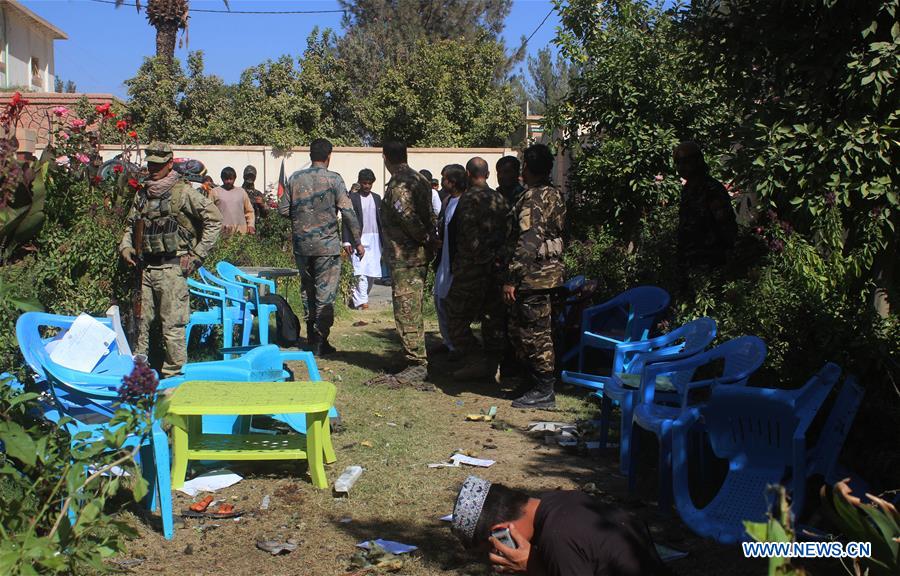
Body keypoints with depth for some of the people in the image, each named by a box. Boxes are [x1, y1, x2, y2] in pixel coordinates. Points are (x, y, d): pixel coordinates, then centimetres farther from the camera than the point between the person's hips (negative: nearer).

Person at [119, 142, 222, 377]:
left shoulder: (183, 192, -4)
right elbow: (131, 223, 28)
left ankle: (174, 372, 1)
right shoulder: (142, 194, 15)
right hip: (146, 267, 6)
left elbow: (214, 219, -6)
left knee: (172, 324, -6)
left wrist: (197, 255, -7)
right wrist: (125, 246, 8)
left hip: (172, 267, -6)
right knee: (143, 322, 10)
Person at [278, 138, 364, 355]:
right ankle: (320, 343, 2)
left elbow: (283, 209, 4)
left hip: (301, 245, 4)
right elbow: (348, 213, -11)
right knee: (326, 293, 2)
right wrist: (357, 242, -4)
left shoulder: (295, 178, 3)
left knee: (307, 290, 16)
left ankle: (312, 339, 21)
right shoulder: (333, 179, -8)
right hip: (327, 245, -4)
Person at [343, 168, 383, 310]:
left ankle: (355, 296, 20)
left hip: (374, 240, 5)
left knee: (372, 272, 5)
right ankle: (361, 302, -14)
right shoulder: (352, 198, -1)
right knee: (360, 271, -13)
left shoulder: (377, 198, 15)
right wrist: (346, 241, -12)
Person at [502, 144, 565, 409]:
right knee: (518, 330, 18)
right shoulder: (554, 194, 12)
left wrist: (511, 279, -22)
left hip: (533, 275, -10)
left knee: (533, 332, -2)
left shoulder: (532, 198, -17)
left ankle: (543, 392, 5)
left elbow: (527, 242, -24)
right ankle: (538, 382, 25)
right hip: (550, 270, 10)